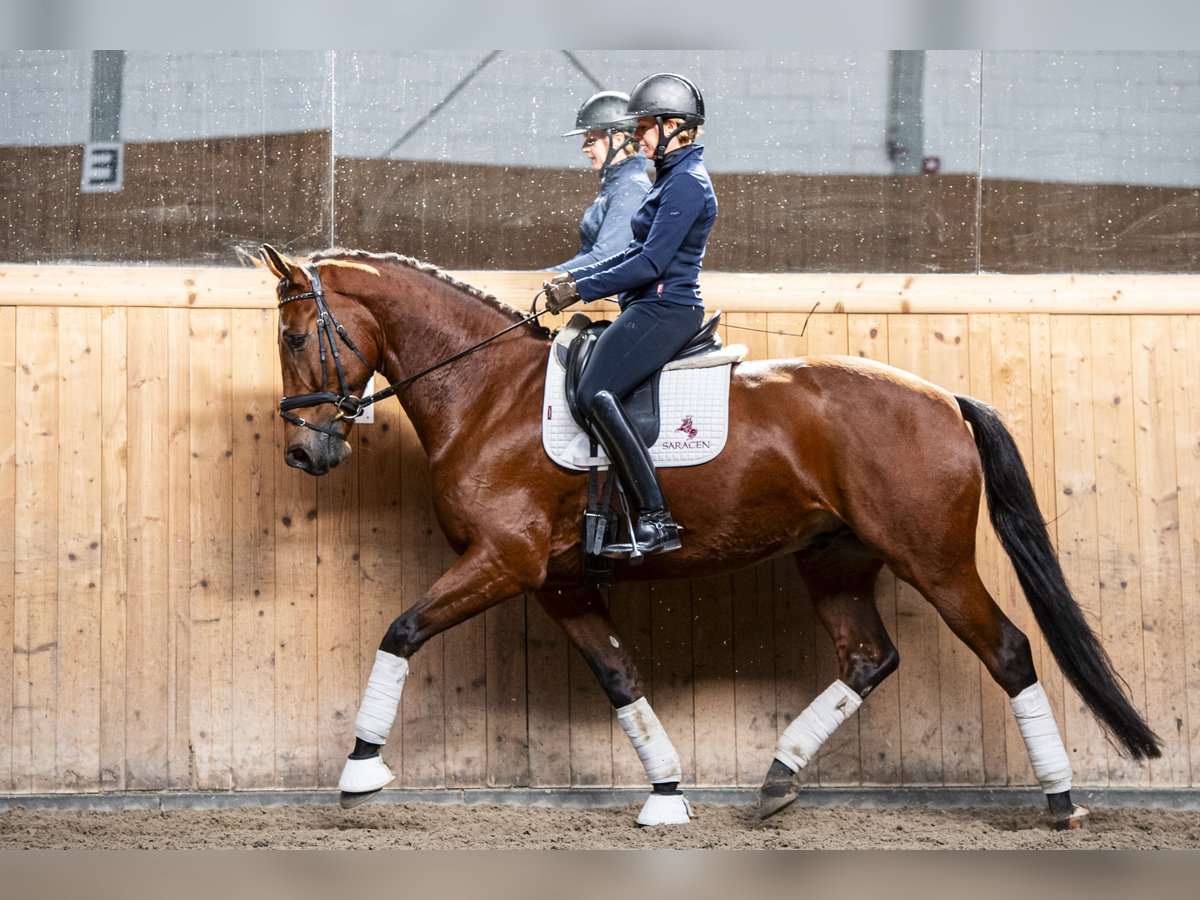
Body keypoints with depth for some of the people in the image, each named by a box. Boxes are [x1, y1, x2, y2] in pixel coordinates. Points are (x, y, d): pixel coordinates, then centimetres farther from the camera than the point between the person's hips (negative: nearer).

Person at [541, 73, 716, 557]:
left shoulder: (687, 183, -14)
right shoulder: (675, 177, 19)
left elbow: (650, 263, -19)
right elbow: (641, 251, 23)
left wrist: (581, 290, -17)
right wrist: (574, 277, 16)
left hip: (664, 311, -11)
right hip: (654, 309, 11)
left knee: (595, 394, -24)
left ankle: (655, 521, -26)